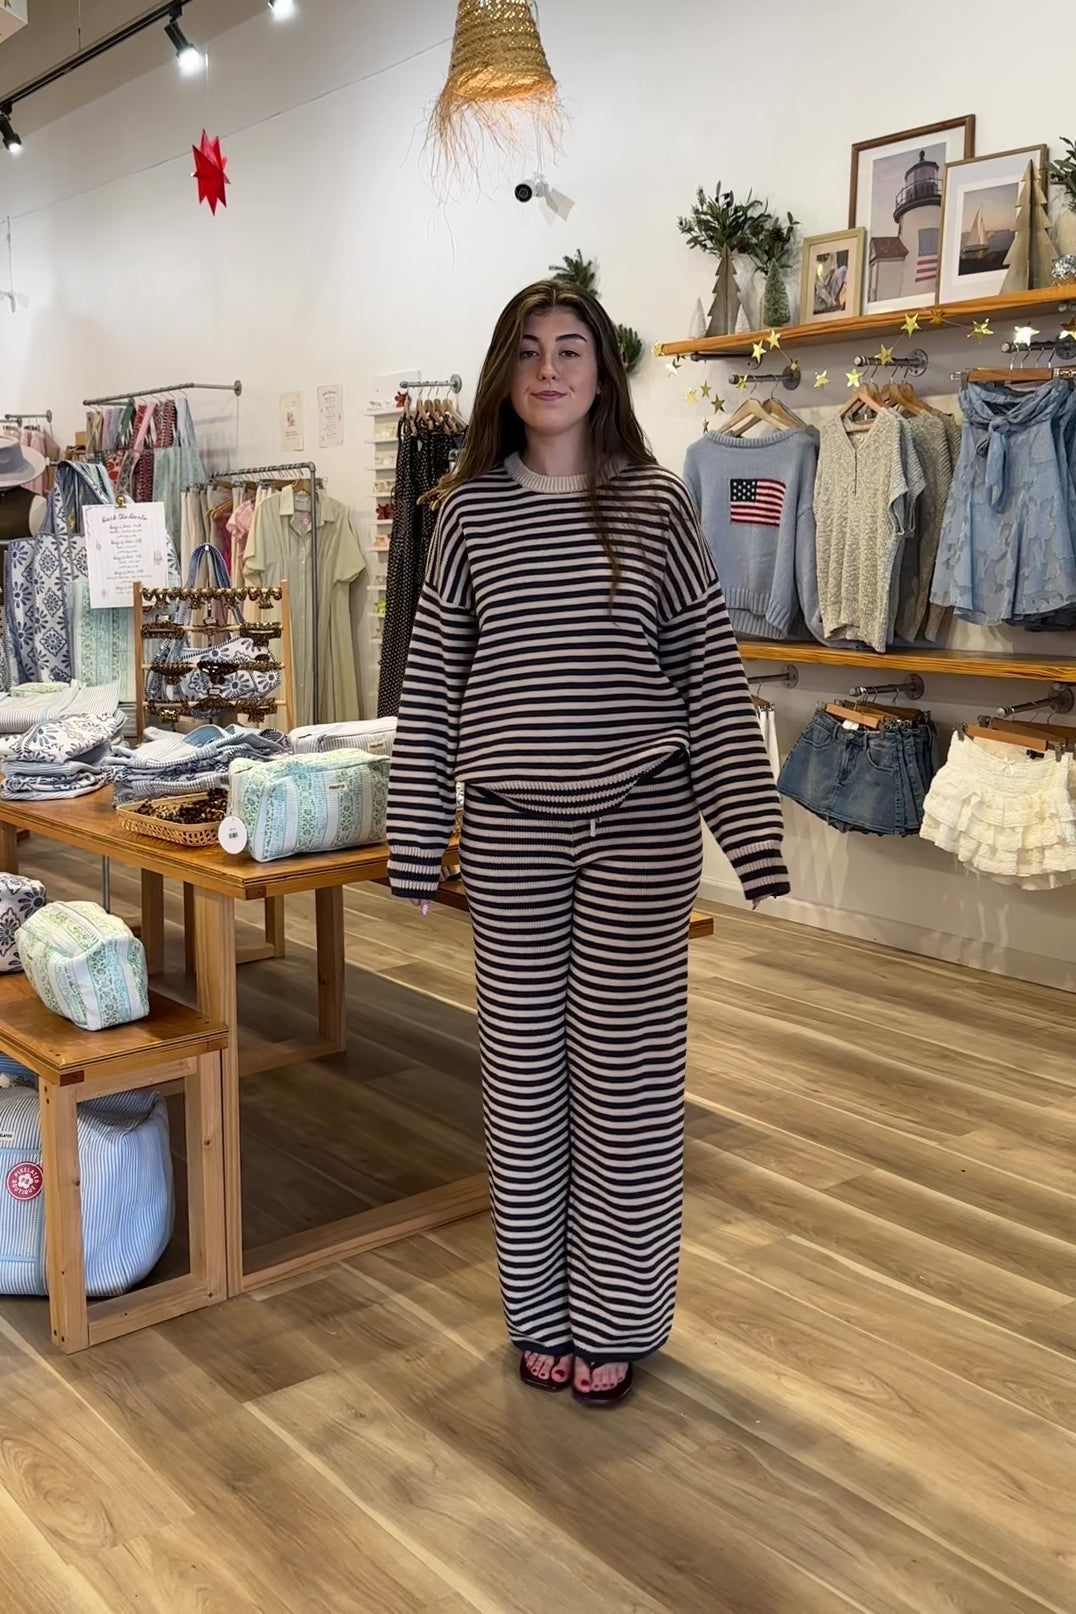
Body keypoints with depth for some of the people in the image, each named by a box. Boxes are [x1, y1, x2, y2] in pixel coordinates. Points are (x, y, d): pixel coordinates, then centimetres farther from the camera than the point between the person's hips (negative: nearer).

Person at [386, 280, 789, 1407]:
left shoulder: (654, 504, 1)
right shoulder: (468, 510, 5)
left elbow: (712, 671, -1)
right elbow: (428, 686, 5)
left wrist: (753, 835, -6)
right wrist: (416, 843, 2)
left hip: (641, 823, -1)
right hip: (510, 829, 2)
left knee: (628, 1067, 6)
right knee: (524, 1067, 9)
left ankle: (614, 1318, 24)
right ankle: (540, 1310, 28)